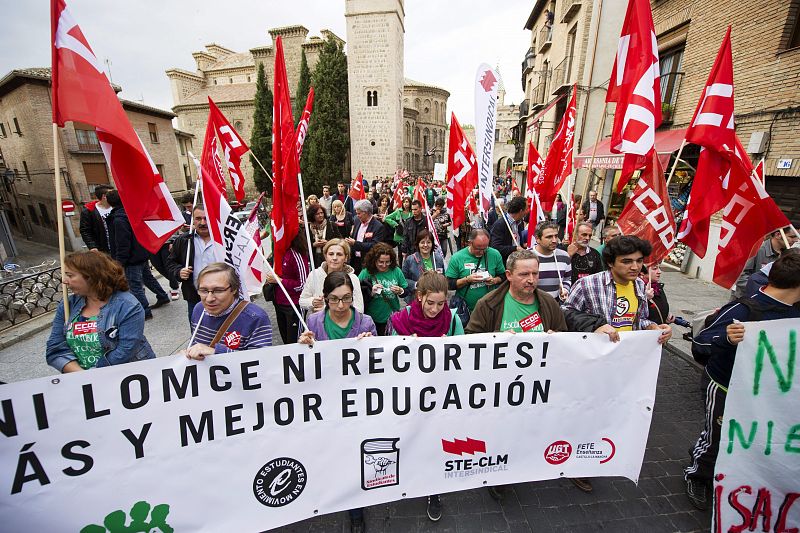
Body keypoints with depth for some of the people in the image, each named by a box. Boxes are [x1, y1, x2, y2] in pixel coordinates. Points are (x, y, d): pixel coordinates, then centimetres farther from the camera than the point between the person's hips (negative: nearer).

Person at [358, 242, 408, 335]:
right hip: (372, 320, -2)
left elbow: (406, 292, 6)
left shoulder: (396, 271, -2)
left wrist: (400, 291, -15)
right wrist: (370, 292, -26)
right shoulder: (366, 273, -10)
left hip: (393, 318, 2)